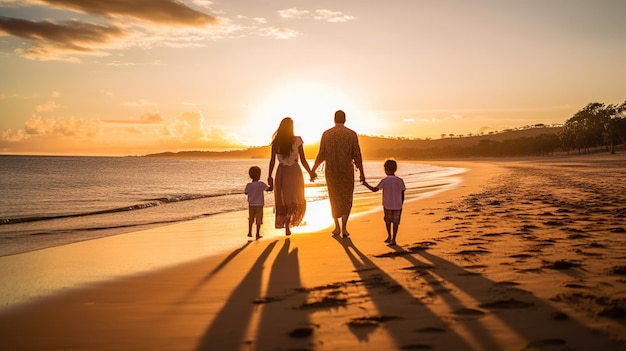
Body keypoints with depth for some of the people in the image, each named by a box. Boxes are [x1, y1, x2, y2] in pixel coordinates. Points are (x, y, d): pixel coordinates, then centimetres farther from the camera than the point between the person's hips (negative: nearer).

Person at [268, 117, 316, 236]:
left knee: (283, 200, 14)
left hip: (281, 172, 2)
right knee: (296, 201, 10)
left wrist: (270, 176, 6)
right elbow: (303, 160, -4)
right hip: (294, 172, -2)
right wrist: (310, 173, 8)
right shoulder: (297, 140, -7)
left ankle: (286, 225, 13)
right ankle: (288, 222, -12)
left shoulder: (276, 142, -2)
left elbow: (272, 160, -2)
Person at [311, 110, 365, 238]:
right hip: (347, 171, -1)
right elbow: (357, 155, -5)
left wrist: (313, 169, 11)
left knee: (334, 199, 16)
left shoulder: (326, 134, -2)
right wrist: (361, 172, 4)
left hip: (331, 171, 1)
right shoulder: (352, 134, -5)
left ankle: (337, 227, 19)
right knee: (346, 199, 8)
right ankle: (344, 227, -6)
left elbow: (321, 155, -2)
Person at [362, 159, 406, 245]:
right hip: (397, 205, 1)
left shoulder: (384, 180, -8)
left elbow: (374, 189, -3)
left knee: (388, 220, 20)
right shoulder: (400, 180, -1)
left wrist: (366, 184, 11)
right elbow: (402, 195, 3)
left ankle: (389, 236, 22)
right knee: (395, 222, 6)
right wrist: (401, 206, 13)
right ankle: (393, 239, -2)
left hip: (388, 206, -1)